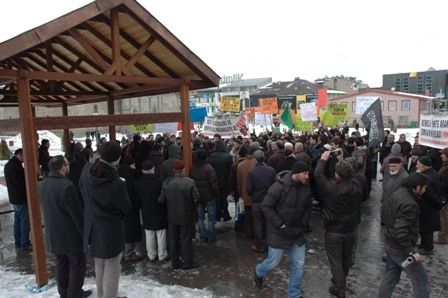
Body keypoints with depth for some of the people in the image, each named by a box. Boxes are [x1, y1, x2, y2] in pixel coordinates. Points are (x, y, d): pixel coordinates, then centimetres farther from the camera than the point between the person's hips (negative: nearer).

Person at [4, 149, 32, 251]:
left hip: (14, 197, 10)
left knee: (18, 220, 16)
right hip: (21, 198, -10)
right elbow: (20, 183, -24)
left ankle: (18, 242, 24)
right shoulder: (16, 166, -21)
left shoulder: (8, 164, 12)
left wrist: (25, 174, 6)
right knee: (25, 221, -2)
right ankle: (25, 244, 4)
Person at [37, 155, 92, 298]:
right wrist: (85, 233, -12)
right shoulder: (66, 185, -25)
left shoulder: (42, 185, 3)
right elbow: (77, 214, -22)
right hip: (70, 234, -8)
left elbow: (45, 209, 14)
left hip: (52, 234, 8)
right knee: (77, 264, 8)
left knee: (61, 263, 20)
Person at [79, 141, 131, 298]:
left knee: (99, 264, 25)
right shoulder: (117, 183, -31)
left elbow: (82, 188, 10)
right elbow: (126, 207, -14)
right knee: (111, 267, 11)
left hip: (92, 227, 7)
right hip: (111, 230, -7)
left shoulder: (87, 170, -12)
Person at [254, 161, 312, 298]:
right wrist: (279, 223, -18)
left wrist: (303, 223, 5)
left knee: (299, 265, 9)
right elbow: (266, 206, -18)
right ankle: (258, 272, 43)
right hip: (278, 232, -5)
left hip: (297, 232, 5)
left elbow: (308, 208, 13)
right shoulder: (280, 186, -22)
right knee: (273, 262, 8)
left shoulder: (306, 187, -3)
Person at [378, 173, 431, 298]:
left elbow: (384, 212, 15)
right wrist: (412, 251, -23)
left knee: (390, 276, 21)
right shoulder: (409, 204, -27)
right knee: (422, 283, 5)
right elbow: (401, 232, -30)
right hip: (401, 248, -9)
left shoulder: (398, 194, 2)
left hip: (390, 243, 9)